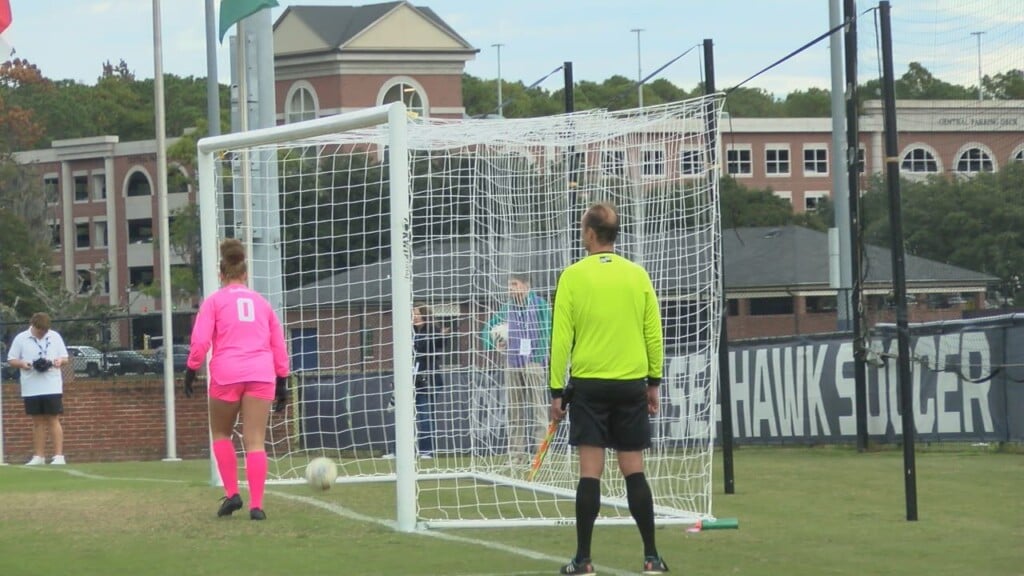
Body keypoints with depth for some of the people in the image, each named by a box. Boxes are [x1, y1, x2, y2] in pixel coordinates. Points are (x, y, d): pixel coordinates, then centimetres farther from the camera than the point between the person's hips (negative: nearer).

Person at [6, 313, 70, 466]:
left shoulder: (55, 337, 5)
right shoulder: (21, 339, 2)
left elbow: (65, 358, 11)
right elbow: (11, 360, 5)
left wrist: (59, 361, -12)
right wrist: (22, 364, -16)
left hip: (53, 388, -1)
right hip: (31, 389, 1)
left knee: (53, 420, -3)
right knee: (37, 422, 5)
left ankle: (59, 455, -5)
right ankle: (38, 457, 9)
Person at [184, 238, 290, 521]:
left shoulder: (214, 301, 8)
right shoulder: (261, 302, 19)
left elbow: (200, 341, -4)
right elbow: (279, 345, 18)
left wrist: (191, 370, 2)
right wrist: (282, 381, 21)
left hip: (226, 375, -2)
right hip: (261, 375, 2)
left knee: (221, 433, 17)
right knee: (255, 441, -1)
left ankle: (232, 493, 6)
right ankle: (256, 505, -9)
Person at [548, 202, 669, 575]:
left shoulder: (573, 276, -5)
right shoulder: (637, 275, 3)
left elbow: (561, 338, -5)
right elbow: (654, 333, 5)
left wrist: (557, 391, 1)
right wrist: (654, 382, 14)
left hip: (588, 385, -2)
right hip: (631, 385, 2)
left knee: (590, 472, -2)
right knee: (634, 471, 6)